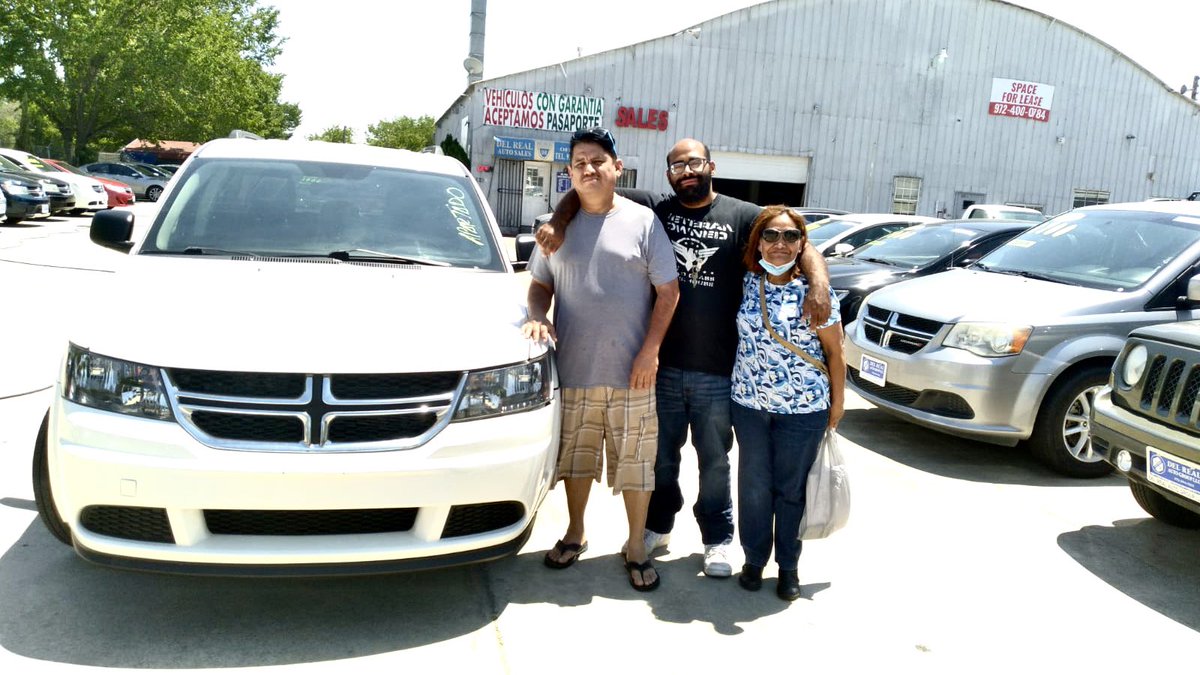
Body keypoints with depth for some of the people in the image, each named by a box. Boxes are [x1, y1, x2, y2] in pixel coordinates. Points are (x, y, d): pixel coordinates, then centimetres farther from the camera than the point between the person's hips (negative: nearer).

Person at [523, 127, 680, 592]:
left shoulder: (642, 221, -2)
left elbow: (668, 291, -2)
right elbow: (540, 284, 14)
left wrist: (650, 350, -10)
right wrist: (537, 316, -8)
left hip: (630, 372, -3)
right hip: (573, 368, 3)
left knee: (634, 462, 5)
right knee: (576, 454, 16)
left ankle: (637, 546, 22)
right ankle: (575, 532, 36)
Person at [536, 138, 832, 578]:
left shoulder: (743, 216, 0)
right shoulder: (653, 209, 2)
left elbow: (801, 245, -5)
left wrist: (819, 286, -25)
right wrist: (557, 224, -17)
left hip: (718, 370, -1)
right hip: (663, 365, 1)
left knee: (715, 460, 13)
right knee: (661, 455, 17)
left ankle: (718, 538, 30)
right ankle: (657, 527, 37)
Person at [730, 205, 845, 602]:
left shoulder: (813, 291, -10)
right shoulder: (746, 283, 0)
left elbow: (834, 353, -4)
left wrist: (836, 404, -2)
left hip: (803, 409, -3)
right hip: (749, 404, 3)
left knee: (791, 488, 9)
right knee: (753, 485, 11)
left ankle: (789, 566, 27)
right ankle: (754, 558, 30)